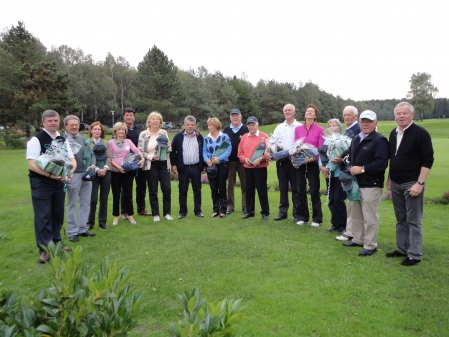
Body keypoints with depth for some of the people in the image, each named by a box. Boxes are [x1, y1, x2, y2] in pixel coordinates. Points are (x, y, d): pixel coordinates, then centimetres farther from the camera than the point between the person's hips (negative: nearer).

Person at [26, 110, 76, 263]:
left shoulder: (62, 140, 8)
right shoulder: (36, 139, -11)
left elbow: (72, 160, 7)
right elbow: (32, 164, -19)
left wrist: (70, 172, -14)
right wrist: (50, 175, -29)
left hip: (59, 182, 6)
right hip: (41, 183, -6)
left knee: (58, 214, 15)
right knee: (43, 216, -2)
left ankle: (56, 243, 30)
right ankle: (44, 249, 7)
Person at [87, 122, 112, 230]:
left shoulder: (106, 143, 9)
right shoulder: (87, 143, 0)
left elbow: (109, 157, 2)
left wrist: (105, 168, -14)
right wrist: (97, 169, -17)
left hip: (106, 173, 3)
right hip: (93, 173, -3)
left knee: (104, 198, 7)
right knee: (93, 199, -4)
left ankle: (103, 221, 17)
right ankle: (90, 222, 10)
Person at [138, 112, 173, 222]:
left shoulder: (164, 132, 5)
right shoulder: (143, 134, -4)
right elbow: (140, 151, -6)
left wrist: (168, 146, -9)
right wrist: (151, 157, -19)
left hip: (164, 164, 2)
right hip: (150, 165, -2)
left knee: (167, 189, 0)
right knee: (153, 191, 5)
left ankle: (167, 213, 15)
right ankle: (155, 214, 17)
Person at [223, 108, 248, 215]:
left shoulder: (246, 129, 2)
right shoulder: (226, 130, 11)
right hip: (229, 161, 2)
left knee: (245, 184, 2)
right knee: (230, 184, 6)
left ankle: (245, 206, 11)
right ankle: (230, 206, 14)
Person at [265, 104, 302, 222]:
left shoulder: (300, 127, -1)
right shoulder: (279, 127, 12)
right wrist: (267, 151, -11)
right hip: (281, 160, 4)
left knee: (295, 188, 3)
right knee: (283, 188, 10)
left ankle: (297, 213, 10)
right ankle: (283, 212, 18)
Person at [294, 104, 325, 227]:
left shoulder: (320, 130, -2)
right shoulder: (298, 129, 8)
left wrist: (313, 158, -20)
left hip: (313, 163, -3)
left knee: (314, 190, 2)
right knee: (301, 189, 8)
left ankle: (317, 218, 11)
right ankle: (302, 217, 19)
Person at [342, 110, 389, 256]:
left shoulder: (380, 140, -12)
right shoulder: (356, 139, 14)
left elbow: (381, 163, -22)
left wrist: (362, 169, -21)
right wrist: (350, 168, 5)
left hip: (371, 185, -9)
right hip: (356, 183, 9)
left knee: (370, 216, -1)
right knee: (355, 214, 18)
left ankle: (370, 246, 11)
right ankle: (358, 239, 33)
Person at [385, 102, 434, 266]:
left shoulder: (420, 133, -10)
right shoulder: (393, 133, 10)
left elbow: (428, 160, -14)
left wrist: (420, 183, -18)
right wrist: (389, 178, 16)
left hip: (412, 184, -7)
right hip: (396, 184, 7)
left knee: (414, 221, 1)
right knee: (401, 219, 14)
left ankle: (414, 255, 10)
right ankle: (401, 249, 25)